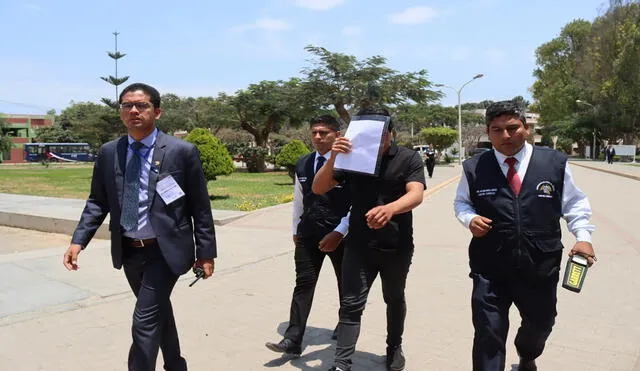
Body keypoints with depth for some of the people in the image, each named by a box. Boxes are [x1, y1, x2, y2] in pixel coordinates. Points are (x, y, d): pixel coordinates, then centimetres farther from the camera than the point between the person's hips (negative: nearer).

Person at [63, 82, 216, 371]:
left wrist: (206, 252, -6)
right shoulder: (108, 153, 2)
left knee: (145, 321, -8)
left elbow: (200, 207, -7)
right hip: (128, 251, 5)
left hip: (164, 250, -5)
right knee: (158, 312, 21)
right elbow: (97, 201, 8)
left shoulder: (182, 151, -10)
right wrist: (78, 240, -5)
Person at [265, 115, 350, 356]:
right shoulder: (302, 164, 5)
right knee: (304, 284, -1)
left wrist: (339, 232, -18)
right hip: (308, 234, 4)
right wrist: (296, 230, 14)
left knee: (346, 284, 15)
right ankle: (292, 341, 0)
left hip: (341, 235, -3)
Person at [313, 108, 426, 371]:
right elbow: (318, 189, -6)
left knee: (394, 300, 18)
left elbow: (416, 195, -22)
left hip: (397, 246, 0)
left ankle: (394, 347, 40)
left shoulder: (408, 158, -7)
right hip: (358, 245, 1)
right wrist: (332, 158, -24)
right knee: (351, 303, -3)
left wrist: (389, 208, -44)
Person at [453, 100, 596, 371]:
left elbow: (575, 204, 7)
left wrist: (583, 236, -6)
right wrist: (470, 218, -10)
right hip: (490, 268, -2)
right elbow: (461, 203, 11)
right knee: (488, 336, -1)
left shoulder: (555, 163, -2)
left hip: (541, 266, 2)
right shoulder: (474, 168, -3)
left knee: (540, 324, 25)